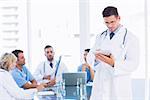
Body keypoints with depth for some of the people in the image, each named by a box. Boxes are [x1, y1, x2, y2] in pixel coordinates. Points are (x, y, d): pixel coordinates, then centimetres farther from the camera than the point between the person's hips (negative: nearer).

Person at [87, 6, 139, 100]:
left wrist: (113, 63, -28)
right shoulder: (101, 37, 12)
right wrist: (95, 56, -17)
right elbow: (89, 57, 8)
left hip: (119, 85, -4)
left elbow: (133, 64, -11)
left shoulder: (130, 38, -3)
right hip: (100, 83, 4)